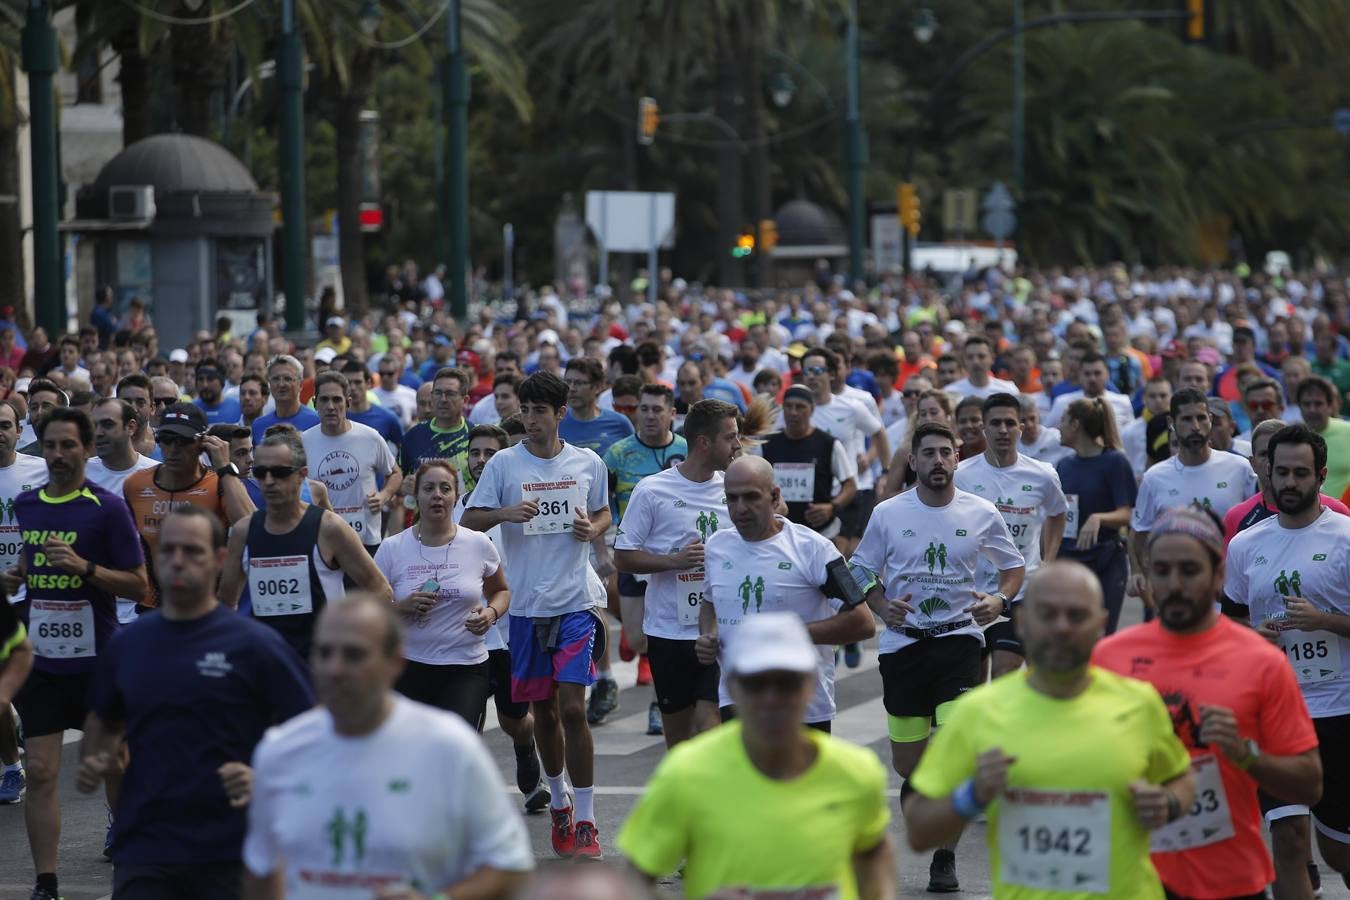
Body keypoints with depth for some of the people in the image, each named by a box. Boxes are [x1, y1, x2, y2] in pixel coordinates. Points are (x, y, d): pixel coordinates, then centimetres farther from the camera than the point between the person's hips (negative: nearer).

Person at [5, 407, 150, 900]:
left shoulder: (108, 508, -8)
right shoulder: (26, 504, 7)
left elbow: (139, 584, -8)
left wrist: (83, 567, -21)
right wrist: (15, 576, 5)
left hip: (96, 657, -4)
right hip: (41, 660, 4)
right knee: (40, 772, -2)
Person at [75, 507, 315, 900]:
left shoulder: (255, 645, -5)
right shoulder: (125, 645, 8)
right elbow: (104, 719, 24)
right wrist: (93, 762, 3)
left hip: (230, 854, -3)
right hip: (142, 850, 3)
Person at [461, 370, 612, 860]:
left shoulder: (589, 464, 3)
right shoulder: (504, 464, -1)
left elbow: (603, 512, 17)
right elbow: (469, 520, 0)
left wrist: (594, 528, -5)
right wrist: (505, 513, -20)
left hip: (574, 603, -1)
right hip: (526, 604, 1)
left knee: (572, 708, -10)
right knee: (542, 710, 11)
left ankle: (585, 821, -4)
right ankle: (558, 802, 31)